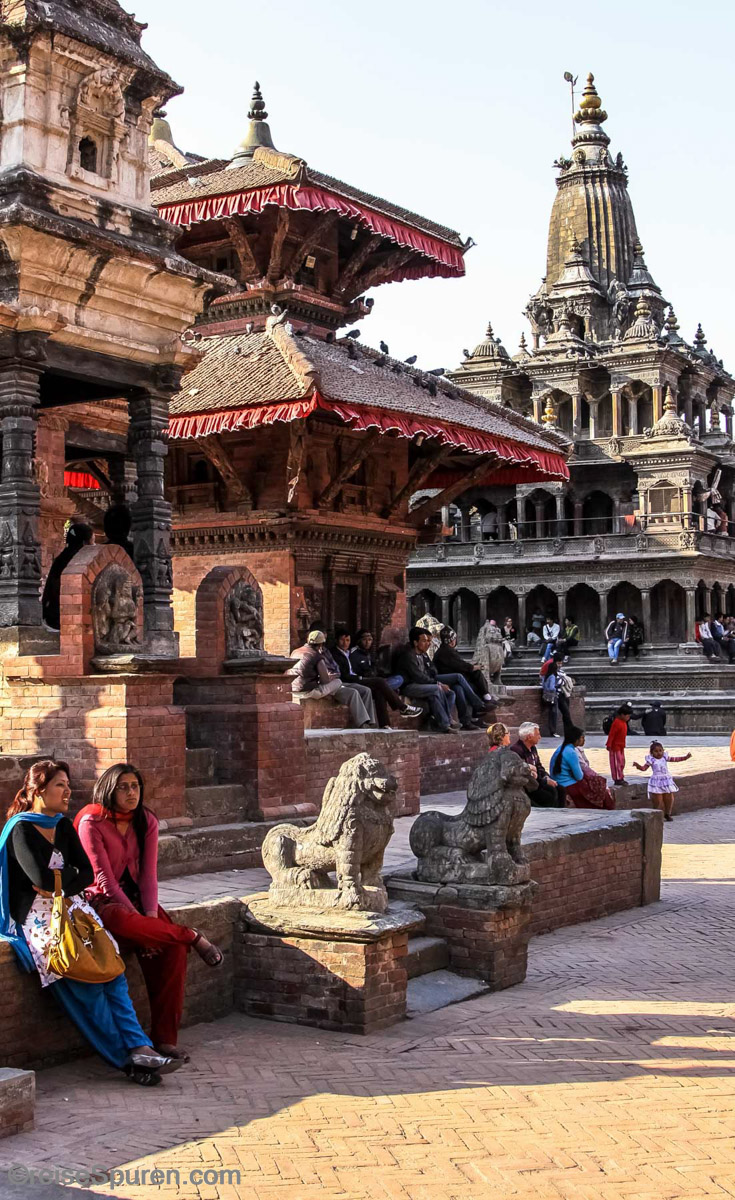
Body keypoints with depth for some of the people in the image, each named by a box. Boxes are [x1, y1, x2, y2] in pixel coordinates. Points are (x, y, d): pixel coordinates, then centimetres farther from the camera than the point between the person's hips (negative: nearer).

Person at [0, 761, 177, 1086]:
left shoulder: (64, 826, 15)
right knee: (84, 980, -24)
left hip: (71, 908, 6)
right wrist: (72, 873, 0)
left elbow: (87, 875, 8)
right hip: (37, 916, -6)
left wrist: (59, 884, -8)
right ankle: (127, 1058, -18)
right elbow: (42, 879, -18)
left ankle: (139, 1048, -26)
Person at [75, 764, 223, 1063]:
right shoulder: (92, 823, -11)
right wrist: (140, 920, -22)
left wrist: (152, 917, -17)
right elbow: (105, 879, -16)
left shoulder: (147, 822, 5)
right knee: (124, 924, -42)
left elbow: (148, 874, -1)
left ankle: (165, 1038, -21)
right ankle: (194, 938, -19)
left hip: (136, 896, 5)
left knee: (173, 948, -24)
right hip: (102, 901, -5)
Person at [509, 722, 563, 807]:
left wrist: (547, 778, -2)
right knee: (548, 797, -21)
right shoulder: (517, 750, -22)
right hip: (524, 788, -9)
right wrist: (545, 781, -18)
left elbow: (539, 767, 19)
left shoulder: (532, 748, 10)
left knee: (560, 790, -4)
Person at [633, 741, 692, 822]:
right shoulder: (651, 760, -4)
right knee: (658, 800, -5)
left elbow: (675, 759, 13)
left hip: (667, 780, 4)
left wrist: (685, 757, 9)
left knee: (669, 798, 6)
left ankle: (667, 814, 23)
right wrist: (638, 766, -27)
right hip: (656, 782, -4)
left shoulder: (665, 757, 6)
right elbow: (644, 768, -7)